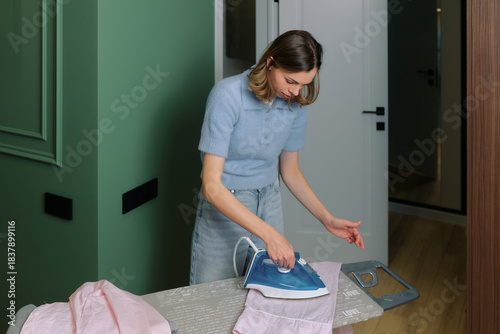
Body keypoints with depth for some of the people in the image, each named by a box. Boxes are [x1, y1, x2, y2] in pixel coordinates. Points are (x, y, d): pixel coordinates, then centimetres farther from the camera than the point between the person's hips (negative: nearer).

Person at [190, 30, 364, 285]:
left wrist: (327, 219, -2)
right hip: (223, 207, -4)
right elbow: (211, 186, -28)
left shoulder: (296, 103, -6)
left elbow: (290, 170, 9)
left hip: (269, 206, 5)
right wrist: (269, 234, -34)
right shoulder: (228, 95, -23)